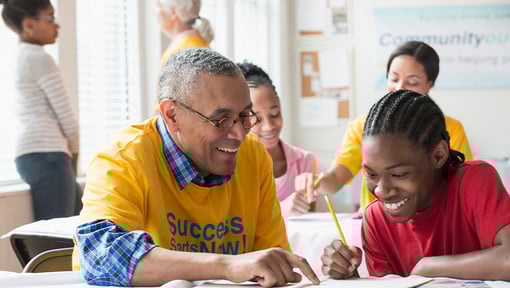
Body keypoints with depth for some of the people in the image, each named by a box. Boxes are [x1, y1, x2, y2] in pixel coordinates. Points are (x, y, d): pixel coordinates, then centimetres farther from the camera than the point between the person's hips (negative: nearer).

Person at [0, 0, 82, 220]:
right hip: (47, 155, -10)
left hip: (30, 155, 10)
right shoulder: (39, 58, -7)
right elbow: (66, 117, -8)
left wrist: (68, 156, 16)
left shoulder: (20, 57, 20)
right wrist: (74, 156, 9)